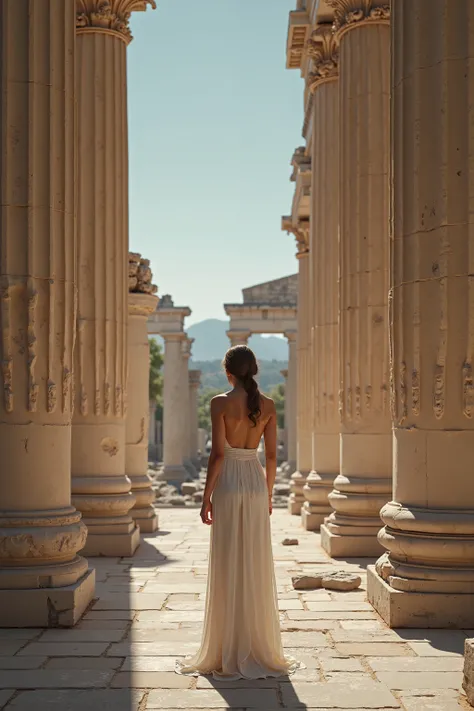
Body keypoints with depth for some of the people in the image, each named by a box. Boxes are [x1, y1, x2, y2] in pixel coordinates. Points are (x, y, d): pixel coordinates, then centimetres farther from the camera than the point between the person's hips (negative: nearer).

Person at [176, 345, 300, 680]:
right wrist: (268, 495, 15)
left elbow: (218, 454, -12)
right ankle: (262, 650, 15)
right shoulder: (268, 405, 3)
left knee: (228, 568, 2)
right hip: (256, 483, 4)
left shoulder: (221, 403, -9)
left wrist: (206, 497, -6)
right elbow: (272, 455, 5)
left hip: (228, 484, -4)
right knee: (257, 568, 9)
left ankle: (229, 653, 7)